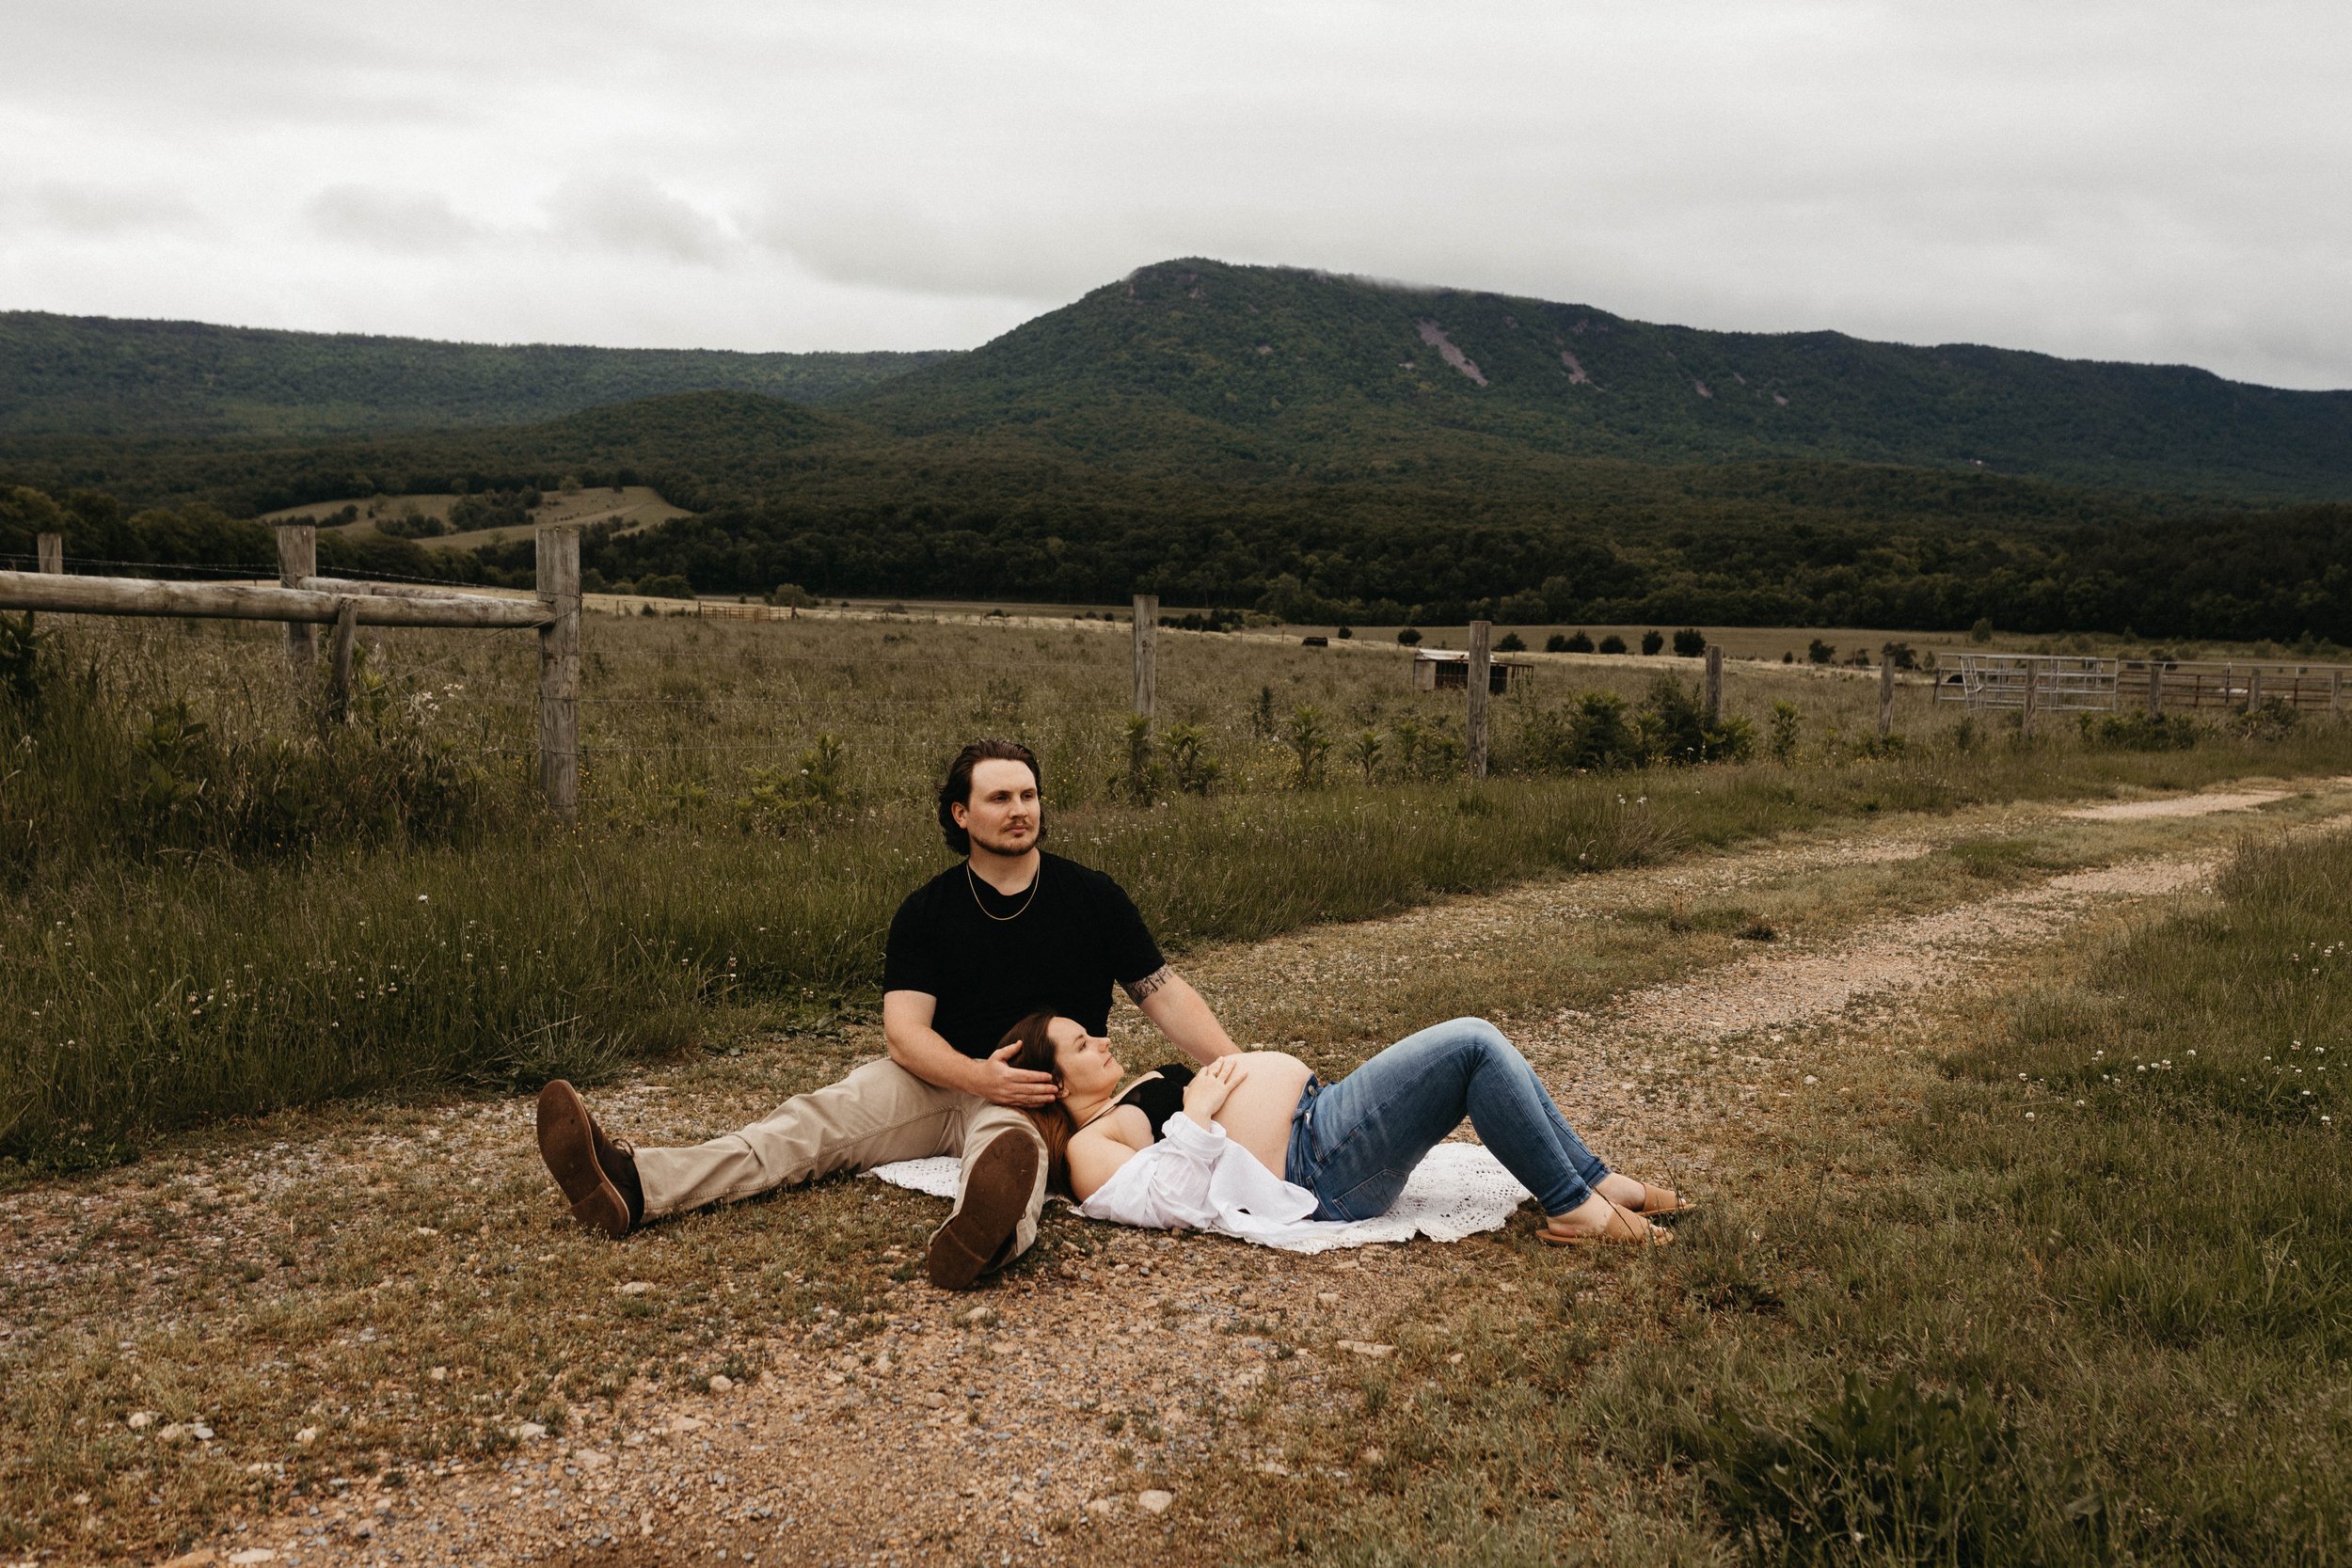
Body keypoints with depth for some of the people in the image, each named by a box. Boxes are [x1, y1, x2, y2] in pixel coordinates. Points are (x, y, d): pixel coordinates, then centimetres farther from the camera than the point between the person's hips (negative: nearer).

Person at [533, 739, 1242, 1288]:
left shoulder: (1090, 897, 1)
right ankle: (634, 1188, -38)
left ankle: (988, 1231, -77)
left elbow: (1165, 993, 1)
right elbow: (905, 1031, -6)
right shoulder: (927, 911, 3)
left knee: (1006, 1133, -39)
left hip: (1045, 1097, -3)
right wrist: (978, 1075, -26)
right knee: (819, 1117, -20)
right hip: (942, 1079, 4)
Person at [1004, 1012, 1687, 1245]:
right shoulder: (1090, 1147, -6)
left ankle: (1595, 1180, 7)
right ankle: (1572, 1207, -9)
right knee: (1473, 1044, -16)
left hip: (1319, 1112, 11)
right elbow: (1173, 1203, -22)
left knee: (1476, 1051, 4)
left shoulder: (1132, 1099, 22)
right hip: (1317, 1167, -11)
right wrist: (1195, 1115, -18)